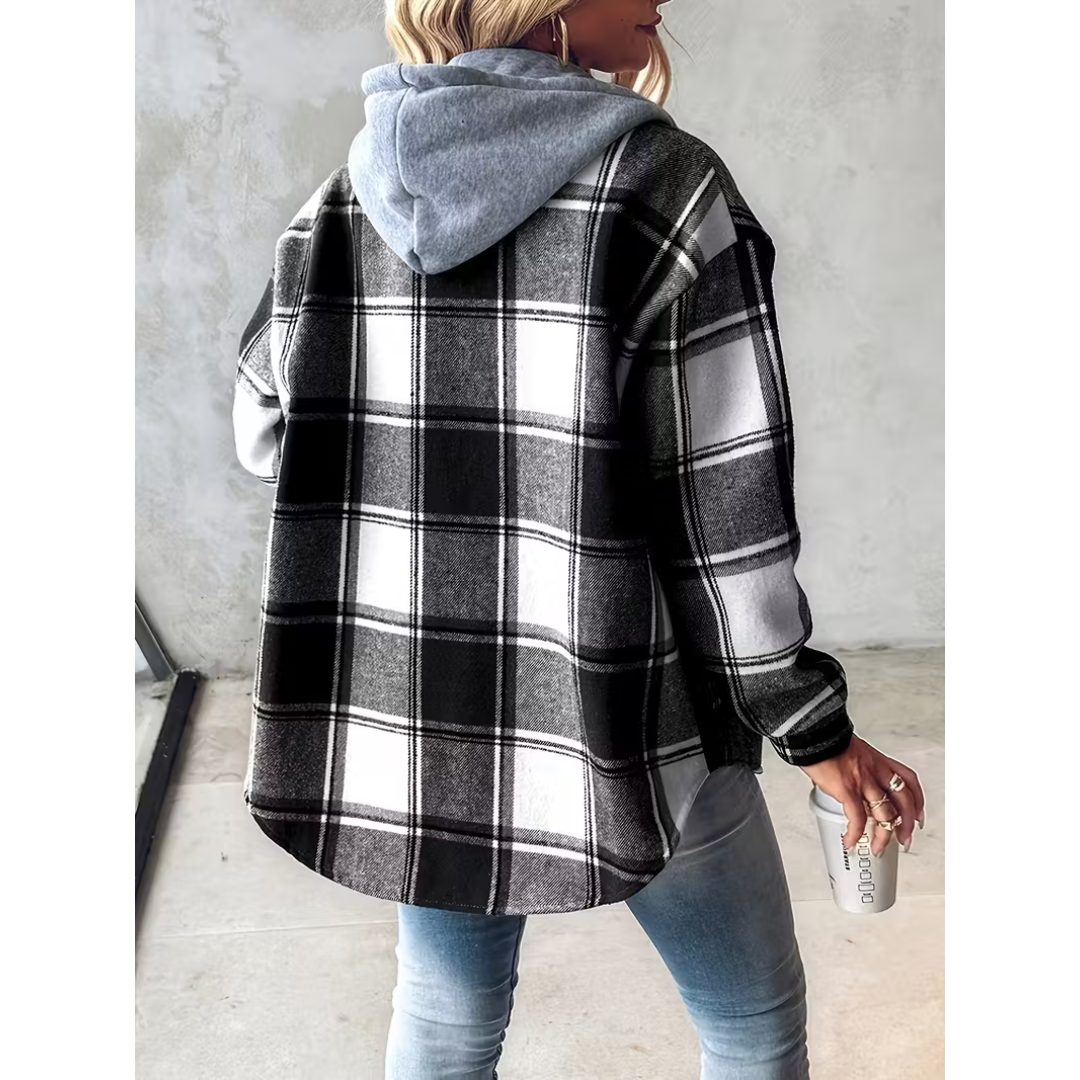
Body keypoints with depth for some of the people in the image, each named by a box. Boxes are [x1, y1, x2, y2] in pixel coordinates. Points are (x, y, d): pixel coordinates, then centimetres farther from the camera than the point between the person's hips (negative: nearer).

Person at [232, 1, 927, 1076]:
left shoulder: (338, 203, -1)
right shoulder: (667, 190, -14)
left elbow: (264, 432, 10)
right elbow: (724, 514, -15)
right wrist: (816, 728, -3)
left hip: (404, 720, 5)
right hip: (622, 726, -4)